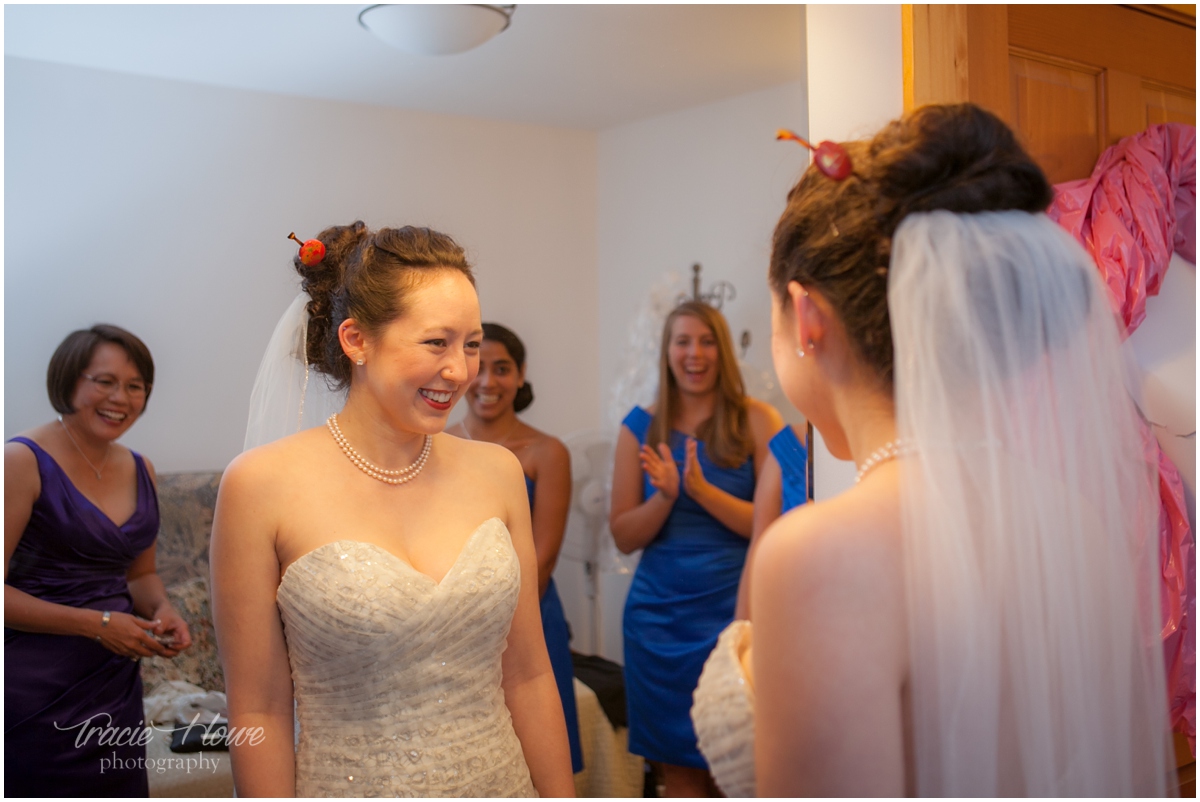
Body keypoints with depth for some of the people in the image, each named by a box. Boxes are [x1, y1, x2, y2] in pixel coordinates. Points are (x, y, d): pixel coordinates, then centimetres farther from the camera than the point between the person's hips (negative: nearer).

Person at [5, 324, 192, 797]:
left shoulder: (140, 470, 8)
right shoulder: (24, 461, -11)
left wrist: (162, 612, 0)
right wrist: (97, 624, -18)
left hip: (117, 684, 6)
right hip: (36, 689, -6)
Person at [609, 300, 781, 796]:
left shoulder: (756, 420, -3)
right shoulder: (640, 427, 4)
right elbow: (623, 536, 3)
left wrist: (702, 490, -20)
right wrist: (665, 497, -16)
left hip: (734, 612, -2)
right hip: (659, 618, 2)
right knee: (679, 768, 11)